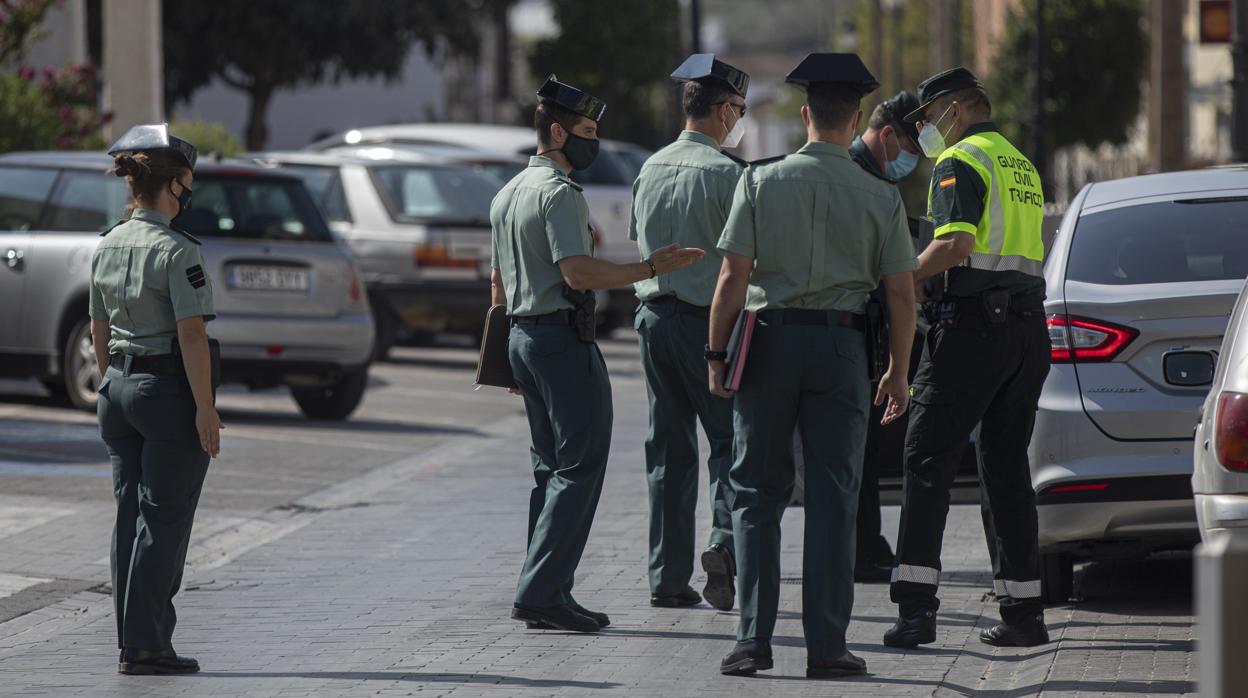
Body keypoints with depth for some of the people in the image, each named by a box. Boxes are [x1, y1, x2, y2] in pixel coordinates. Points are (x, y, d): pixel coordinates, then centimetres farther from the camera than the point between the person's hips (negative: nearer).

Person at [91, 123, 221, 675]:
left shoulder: (107, 247, 7)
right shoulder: (176, 251, -15)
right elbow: (191, 335, -18)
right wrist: (206, 410, -15)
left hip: (118, 388, 7)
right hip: (169, 390, -7)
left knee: (130, 516, 11)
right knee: (163, 520, -2)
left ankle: (131, 643, 12)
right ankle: (146, 645, -2)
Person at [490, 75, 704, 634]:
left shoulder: (507, 195, 17)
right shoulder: (559, 192, -13)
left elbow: (498, 280, 22)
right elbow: (579, 273, -23)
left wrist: (512, 356, 26)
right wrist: (651, 268, -20)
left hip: (522, 336, 10)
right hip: (563, 337, -10)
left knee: (552, 467, 13)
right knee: (580, 467, -9)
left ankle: (546, 594, 10)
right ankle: (540, 592, -16)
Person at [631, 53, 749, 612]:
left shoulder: (650, 170, 9)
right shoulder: (724, 172, -12)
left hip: (654, 311, 6)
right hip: (707, 319, -6)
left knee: (668, 448, 9)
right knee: (730, 439, 0)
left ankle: (667, 577, 9)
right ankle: (726, 541, -21)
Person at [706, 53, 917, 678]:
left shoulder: (761, 181, -3)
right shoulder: (880, 198, 0)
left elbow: (732, 279, -6)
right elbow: (901, 294, 2)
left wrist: (716, 355, 2)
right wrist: (898, 371, 13)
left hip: (770, 341, 0)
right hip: (841, 345, 0)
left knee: (756, 494, 7)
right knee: (832, 498, 5)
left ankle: (753, 638, 1)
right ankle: (826, 645, 4)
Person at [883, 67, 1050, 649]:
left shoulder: (960, 162, -6)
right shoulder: (1021, 165, 22)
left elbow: (956, 244, -19)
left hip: (975, 320, -8)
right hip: (1029, 327, 8)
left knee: (928, 459, -7)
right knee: (1007, 467, 10)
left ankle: (915, 605, -15)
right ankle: (1023, 612, 8)